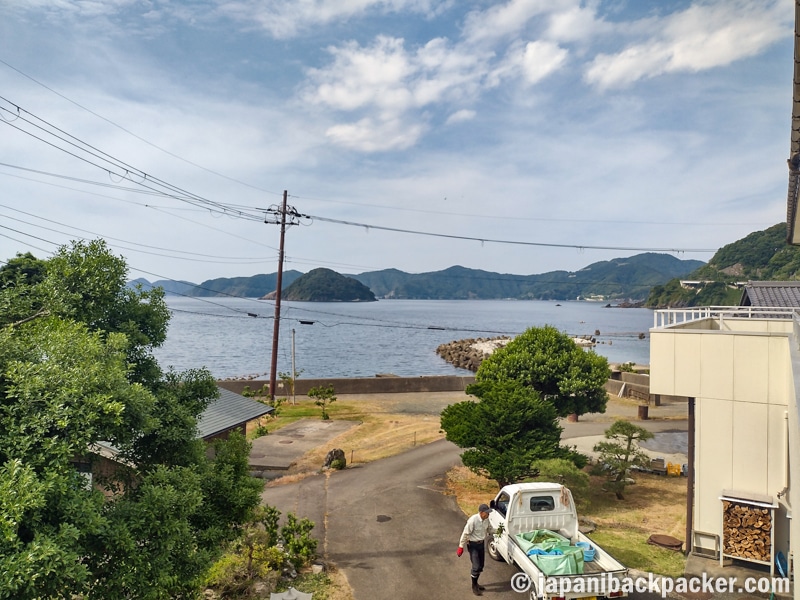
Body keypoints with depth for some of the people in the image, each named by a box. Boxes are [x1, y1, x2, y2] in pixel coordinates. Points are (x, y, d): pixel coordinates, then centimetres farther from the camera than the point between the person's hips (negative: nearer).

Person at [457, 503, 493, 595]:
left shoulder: (486, 519, -9)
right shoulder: (473, 520, -30)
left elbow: (489, 529, 13)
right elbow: (465, 534, -22)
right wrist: (461, 547, -17)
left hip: (482, 543, 7)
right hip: (473, 545, -7)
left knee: (480, 566, 15)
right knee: (476, 566, -5)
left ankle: (476, 583, 35)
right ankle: (474, 587, 15)